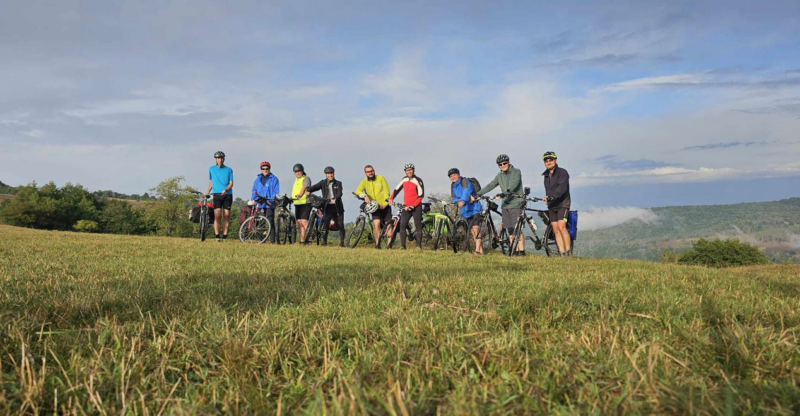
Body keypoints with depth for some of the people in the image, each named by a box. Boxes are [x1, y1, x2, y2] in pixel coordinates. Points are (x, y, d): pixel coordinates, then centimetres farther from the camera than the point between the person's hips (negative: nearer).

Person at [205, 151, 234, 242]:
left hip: (227, 195, 0)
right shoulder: (211, 169, 14)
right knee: (217, 215, -13)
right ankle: (217, 236, -11)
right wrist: (207, 192, 11)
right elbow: (211, 182, 21)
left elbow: (231, 183, 1)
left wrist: (225, 190, -16)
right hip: (217, 194, 0)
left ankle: (224, 237, 3)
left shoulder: (229, 170, 8)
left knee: (227, 216, -3)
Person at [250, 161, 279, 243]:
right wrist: (253, 200, 5)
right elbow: (254, 191, 18)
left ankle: (272, 239, -6)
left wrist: (271, 201, -13)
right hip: (259, 204, 4)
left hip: (269, 205, -4)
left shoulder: (274, 179, 4)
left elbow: (276, 192, -2)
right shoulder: (258, 179, 17)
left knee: (270, 222, -8)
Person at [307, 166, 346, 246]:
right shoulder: (323, 183, 9)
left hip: (337, 207, 1)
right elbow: (315, 187, -6)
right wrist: (308, 191, -27)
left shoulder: (338, 183, 6)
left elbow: (339, 194, -9)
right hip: (327, 206, 0)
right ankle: (324, 241, -3)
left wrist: (335, 199, -30)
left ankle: (342, 242, 11)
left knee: (340, 225, 2)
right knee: (325, 223, -12)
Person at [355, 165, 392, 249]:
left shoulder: (381, 178, -1)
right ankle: (377, 243, -14)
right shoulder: (364, 182, 1)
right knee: (376, 223, -20)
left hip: (385, 206, 0)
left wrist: (384, 204, -13)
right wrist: (365, 196, -34)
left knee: (388, 224, 0)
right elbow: (358, 191, -15)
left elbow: (386, 191, -4)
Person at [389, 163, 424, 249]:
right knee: (402, 225, -6)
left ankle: (419, 245, 0)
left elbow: (421, 196, -13)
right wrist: (391, 198, 6)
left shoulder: (418, 181, -9)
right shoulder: (404, 179, 9)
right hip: (406, 207, 5)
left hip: (416, 207, -5)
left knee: (418, 226, -4)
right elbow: (397, 189, 19)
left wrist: (412, 206, -19)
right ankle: (402, 245, -6)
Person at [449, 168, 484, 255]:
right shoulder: (452, 186, 10)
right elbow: (453, 198, 4)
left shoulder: (465, 181, -12)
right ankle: (481, 250, 13)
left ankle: (477, 249, -24)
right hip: (465, 210, 8)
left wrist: (463, 200, -48)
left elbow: (467, 191, -31)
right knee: (472, 231, 8)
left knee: (476, 228, -19)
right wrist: (458, 201, -20)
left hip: (474, 208, -8)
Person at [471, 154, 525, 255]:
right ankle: (515, 251, 9)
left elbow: (513, 185, -21)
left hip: (516, 204, -6)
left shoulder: (516, 172, -5)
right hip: (506, 205, 6)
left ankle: (522, 252, -8)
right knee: (510, 230, 5)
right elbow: (490, 186, 12)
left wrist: (503, 194, -36)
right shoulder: (500, 176, 15)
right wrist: (477, 194, 2)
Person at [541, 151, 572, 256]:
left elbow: (562, 187, -24)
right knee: (556, 229, 0)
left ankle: (568, 252, -13)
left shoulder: (562, 172, -8)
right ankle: (562, 253, 1)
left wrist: (551, 197, -36)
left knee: (561, 226, -19)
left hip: (562, 204, -6)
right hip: (551, 206, 6)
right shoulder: (546, 175, 15)